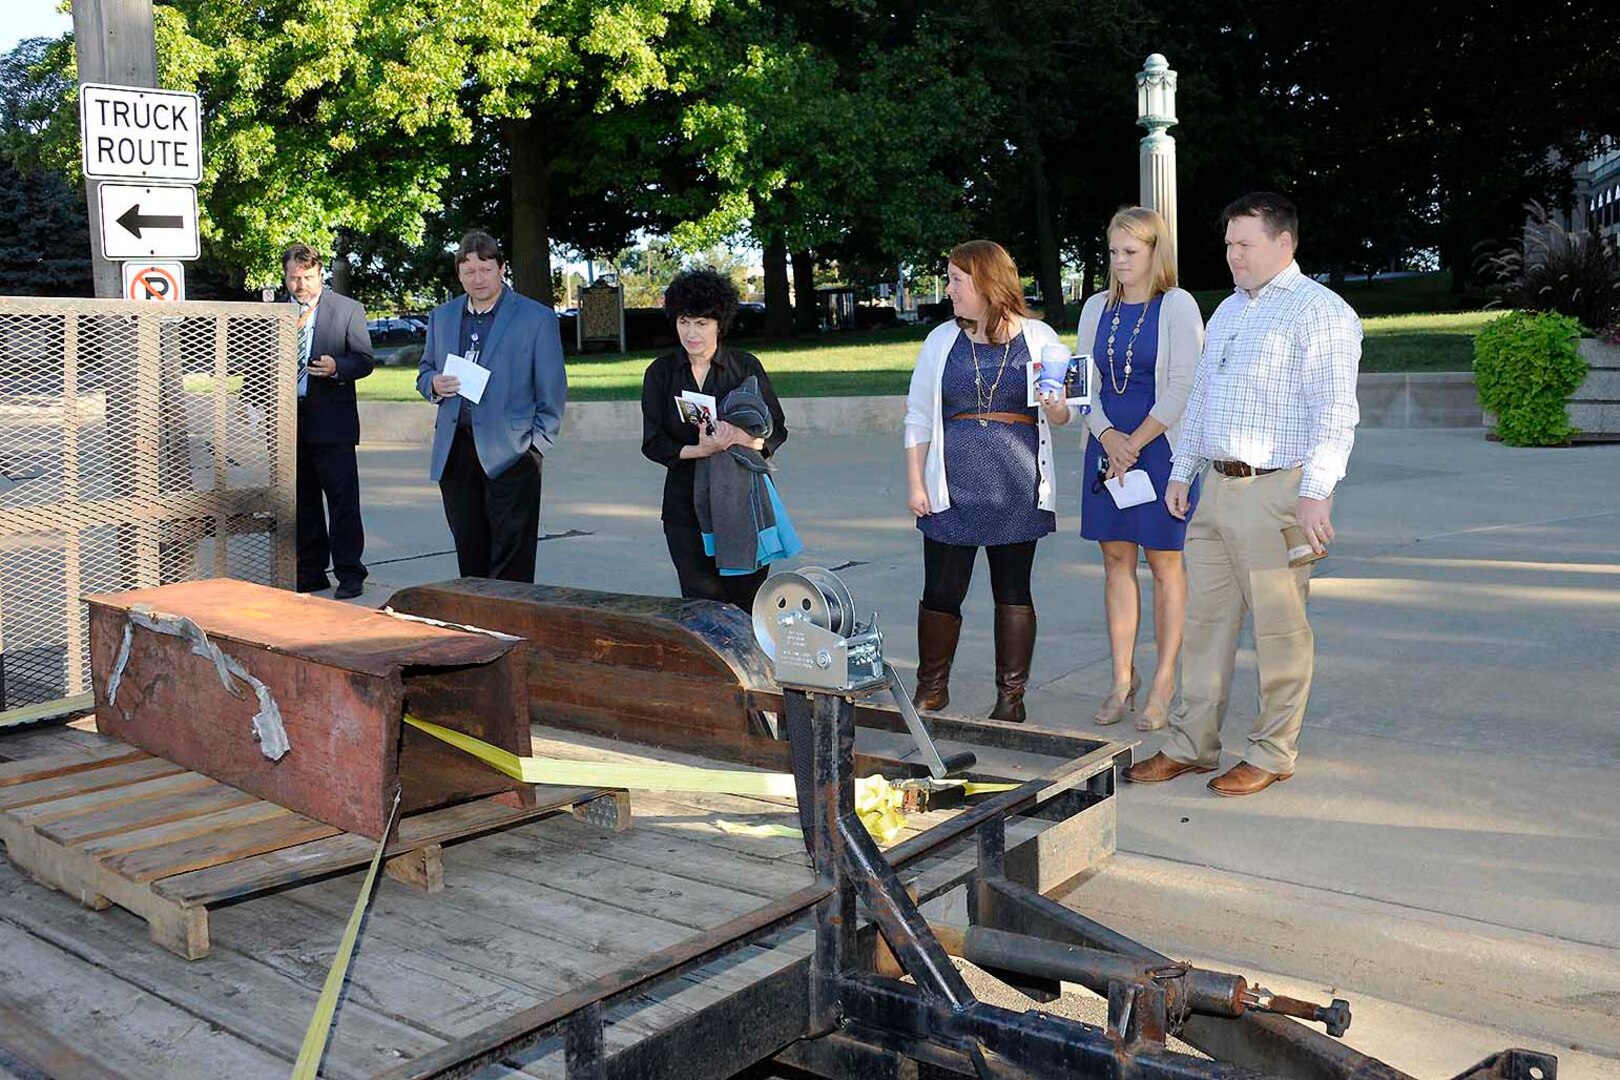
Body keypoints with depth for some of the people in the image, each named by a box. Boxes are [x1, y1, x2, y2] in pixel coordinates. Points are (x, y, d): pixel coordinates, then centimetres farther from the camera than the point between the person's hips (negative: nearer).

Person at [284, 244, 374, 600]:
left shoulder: (347, 309, 1)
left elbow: (364, 360, -2)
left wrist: (336, 367, -19)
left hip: (331, 420, -4)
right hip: (289, 419, 4)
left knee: (342, 500, -4)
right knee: (302, 501, 10)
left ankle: (349, 574, 2)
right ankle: (311, 571, 19)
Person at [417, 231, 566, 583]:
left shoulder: (537, 318, -1)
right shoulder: (441, 317, 14)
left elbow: (552, 389, 0)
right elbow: (425, 370, 22)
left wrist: (537, 444, -7)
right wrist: (434, 385, -3)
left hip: (510, 452, -5)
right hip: (454, 451, 5)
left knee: (511, 561, -3)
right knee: (469, 553, 10)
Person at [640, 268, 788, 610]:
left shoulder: (746, 366, 4)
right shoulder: (660, 373, 6)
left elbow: (776, 430, 4)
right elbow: (653, 443, 2)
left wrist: (743, 439, -18)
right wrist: (700, 450, -16)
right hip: (687, 501, 1)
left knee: (746, 600, -4)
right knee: (701, 600, -4)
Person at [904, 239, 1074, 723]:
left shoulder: (1039, 338, 4)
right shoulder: (942, 340, 8)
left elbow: (1062, 415, 8)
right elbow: (918, 417, 9)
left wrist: (1055, 407, -16)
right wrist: (916, 483, 2)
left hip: (1017, 489, -1)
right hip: (952, 487, 1)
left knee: (1013, 592, 6)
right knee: (941, 592, 2)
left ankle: (1011, 697, 17)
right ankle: (931, 688, 21)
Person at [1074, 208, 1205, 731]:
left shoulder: (1177, 306, -4)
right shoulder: (1097, 308, 11)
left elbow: (1181, 388, -10)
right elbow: (1083, 382, 8)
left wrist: (1135, 444, -12)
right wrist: (1109, 437, -8)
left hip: (1161, 448, -5)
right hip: (1107, 449, 5)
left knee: (1165, 565, 2)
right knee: (1116, 563, 7)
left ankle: (1164, 684, 9)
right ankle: (1122, 681, 14)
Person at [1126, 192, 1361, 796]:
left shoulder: (1318, 311, -7)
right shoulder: (1228, 311, 19)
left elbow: (1335, 412, -15)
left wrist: (1316, 493, -22)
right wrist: (1182, 471, 20)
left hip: (1277, 491, -8)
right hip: (1218, 488, 8)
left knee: (1280, 628, 1)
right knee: (1206, 619, 10)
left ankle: (1273, 754, 13)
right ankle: (1191, 746, 19)